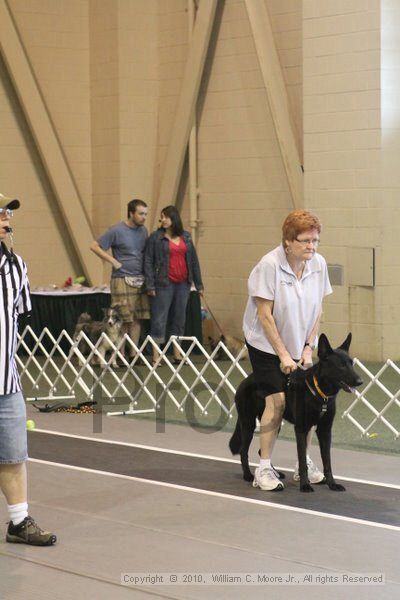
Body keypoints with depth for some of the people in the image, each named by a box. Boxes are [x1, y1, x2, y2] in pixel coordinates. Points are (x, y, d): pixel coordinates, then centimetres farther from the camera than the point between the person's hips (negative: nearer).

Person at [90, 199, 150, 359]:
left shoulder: (143, 230, 11)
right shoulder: (117, 231, -8)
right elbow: (94, 246, -7)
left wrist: (146, 270, 7)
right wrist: (114, 262, -10)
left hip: (140, 280, 6)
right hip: (122, 280, -6)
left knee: (137, 319, 7)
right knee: (123, 320, -5)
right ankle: (121, 356, 2)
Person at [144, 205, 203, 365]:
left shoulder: (186, 237, 10)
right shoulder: (156, 237, -2)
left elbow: (193, 260, 13)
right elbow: (148, 262, -4)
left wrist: (198, 283, 11)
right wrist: (150, 285, -11)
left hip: (183, 283, 4)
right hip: (164, 284, -4)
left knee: (179, 319, 10)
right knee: (159, 319, -5)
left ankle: (177, 354, 18)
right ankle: (156, 356, -4)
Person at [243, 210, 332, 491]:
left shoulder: (319, 264, -7)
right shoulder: (270, 264, -23)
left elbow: (318, 310, 2)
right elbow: (264, 315, -19)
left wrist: (308, 347, -5)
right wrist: (283, 355, -18)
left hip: (301, 345, 5)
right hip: (267, 344, -5)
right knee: (277, 400, -14)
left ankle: (304, 463, 14)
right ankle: (264, 467, -5)